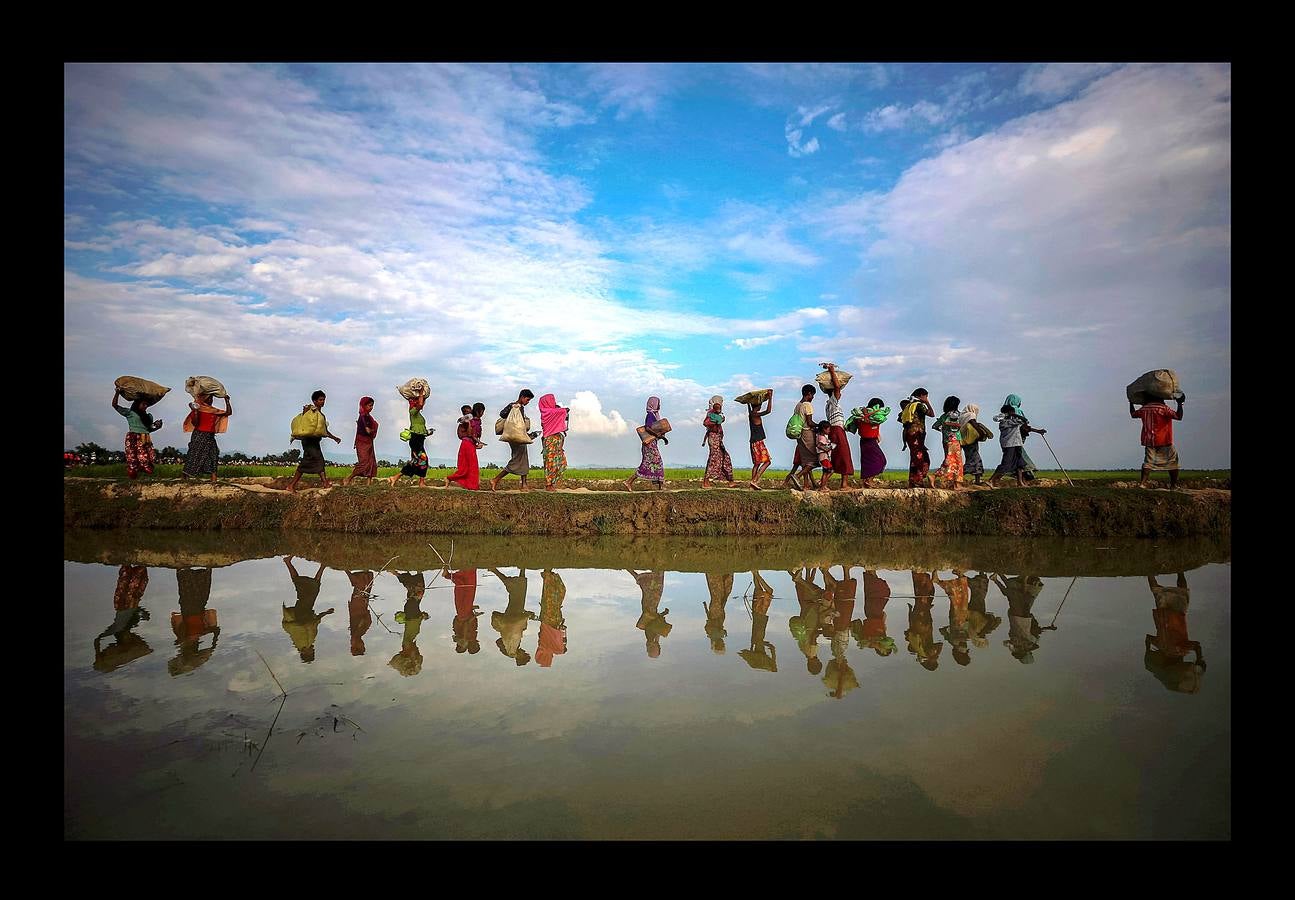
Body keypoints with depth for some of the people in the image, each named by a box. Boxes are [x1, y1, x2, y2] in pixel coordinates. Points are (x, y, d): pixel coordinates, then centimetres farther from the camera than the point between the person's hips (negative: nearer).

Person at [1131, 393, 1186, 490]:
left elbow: (1133, 414, 24)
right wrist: (1180, 404, -5)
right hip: (1164, 441, -4)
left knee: (1148, 462, 5)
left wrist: (1131, 403, 38)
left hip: (1149, 441, 4)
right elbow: (1179, 417, -15)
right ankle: (1174, 485, 11)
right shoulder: (1163, 408, -11)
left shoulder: (1144, 409, 5)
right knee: (1172, 462, 9)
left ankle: (1142, 483, -9)